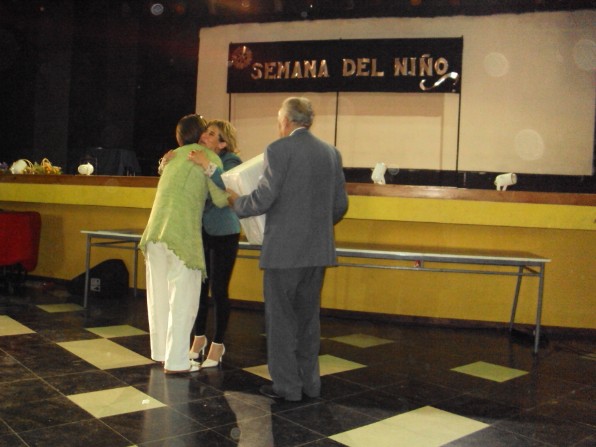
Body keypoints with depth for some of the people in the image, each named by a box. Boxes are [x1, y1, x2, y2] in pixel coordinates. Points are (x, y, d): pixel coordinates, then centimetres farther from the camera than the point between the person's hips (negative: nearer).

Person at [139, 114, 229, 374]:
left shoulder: (174, 157, 19)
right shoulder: (210, 157, 2)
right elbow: (220, 199, -3)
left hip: (155, 231, 7)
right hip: (182, 234, -7)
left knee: (159, 295, 13)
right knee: (183, 299, -1)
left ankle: (161, 352, 23)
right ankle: (176, 362, 2)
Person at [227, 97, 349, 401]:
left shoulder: (279, 150, -10)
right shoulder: (331, 153, 9)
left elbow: (263, 198, -13)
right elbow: (340, 204, 10)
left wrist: (237, 202, 7)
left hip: (284, 250, -6)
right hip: (318, 250, 6)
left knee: (281, 318, 6)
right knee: (308, 317, 15)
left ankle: (287, 386, 13)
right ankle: (309, 383, 24)